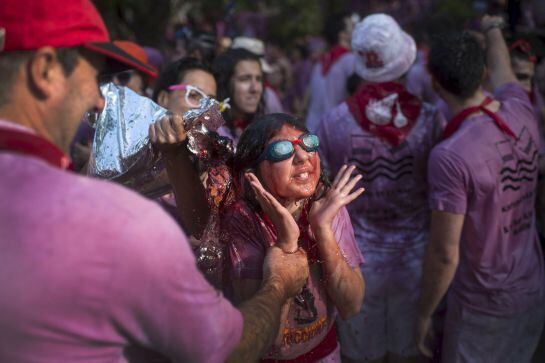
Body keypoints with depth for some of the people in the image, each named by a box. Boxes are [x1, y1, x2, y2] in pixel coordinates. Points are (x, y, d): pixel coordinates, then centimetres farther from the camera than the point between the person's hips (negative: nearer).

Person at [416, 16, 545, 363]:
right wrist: (493, 29, 36)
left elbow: (444, 255, -23)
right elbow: (501, 63, 15)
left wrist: (424, 314, -7)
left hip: (482, 305, -6)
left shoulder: (450, 157, -28)